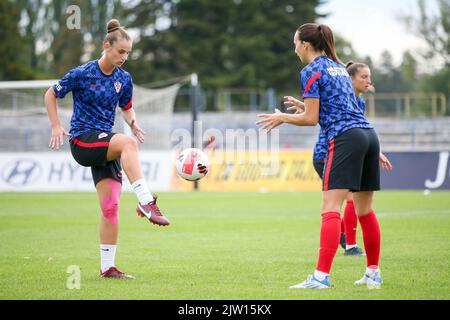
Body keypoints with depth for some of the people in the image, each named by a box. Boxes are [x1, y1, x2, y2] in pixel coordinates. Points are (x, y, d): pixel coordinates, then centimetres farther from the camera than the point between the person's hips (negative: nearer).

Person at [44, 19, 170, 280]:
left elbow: (127, 107, 23)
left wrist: (133, 123, 1)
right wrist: (56, 126, -6)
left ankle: (107, 267, 4)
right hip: (82, 141, -5)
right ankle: (146, 202, -40)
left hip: (106, 145, 5)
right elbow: (51, 95, 4)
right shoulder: (82, 74, -8)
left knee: (111, 207, -4)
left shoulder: (124, 79, 6)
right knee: (127, 143, -34)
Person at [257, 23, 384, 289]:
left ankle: (321, 277, -21)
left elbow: (311, 119, -3)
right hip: (369, 135, 8)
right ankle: (373, 274, 21)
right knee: (365, 210, 15)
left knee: (331, 207, -13)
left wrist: (282, 118, 9)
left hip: (345, 138, -8)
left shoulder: (311, 71, -2)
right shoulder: (339, 66, 22)